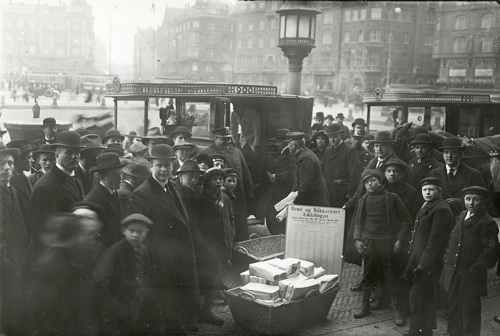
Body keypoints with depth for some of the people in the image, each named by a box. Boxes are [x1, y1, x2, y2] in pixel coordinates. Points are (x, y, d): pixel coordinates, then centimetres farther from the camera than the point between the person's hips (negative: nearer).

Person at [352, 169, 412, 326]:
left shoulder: (392, 198, -2)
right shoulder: (364, 200, 9)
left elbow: (406, 220, 0)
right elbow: (358, 221, 14)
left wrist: (400, 239, -8)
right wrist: (357, 239, 1)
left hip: (388, 242, -3)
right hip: (368, 242, 3)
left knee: (391, 276, -2)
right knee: (368, 274, 9)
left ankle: (398, 309, 7)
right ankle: (365, 304, 22)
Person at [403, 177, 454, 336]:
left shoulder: (441, 210, -15)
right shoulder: (427, 207, 15)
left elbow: (436, 241, -20)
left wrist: (423, 264, -21)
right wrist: (414, 261, 15)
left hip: (428, 263, -10)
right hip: (419, 260, 10)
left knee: (417, 297, -7)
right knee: (426, 297, 20)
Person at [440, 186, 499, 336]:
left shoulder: (488, 223, -12)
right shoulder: (461, 216, 10)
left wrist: (476, 269, -16)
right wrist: (447, 256, 10)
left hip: (470, 276, -7)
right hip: (453, 273, 7)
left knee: (470, 311, 5)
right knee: (453, 309, 18)